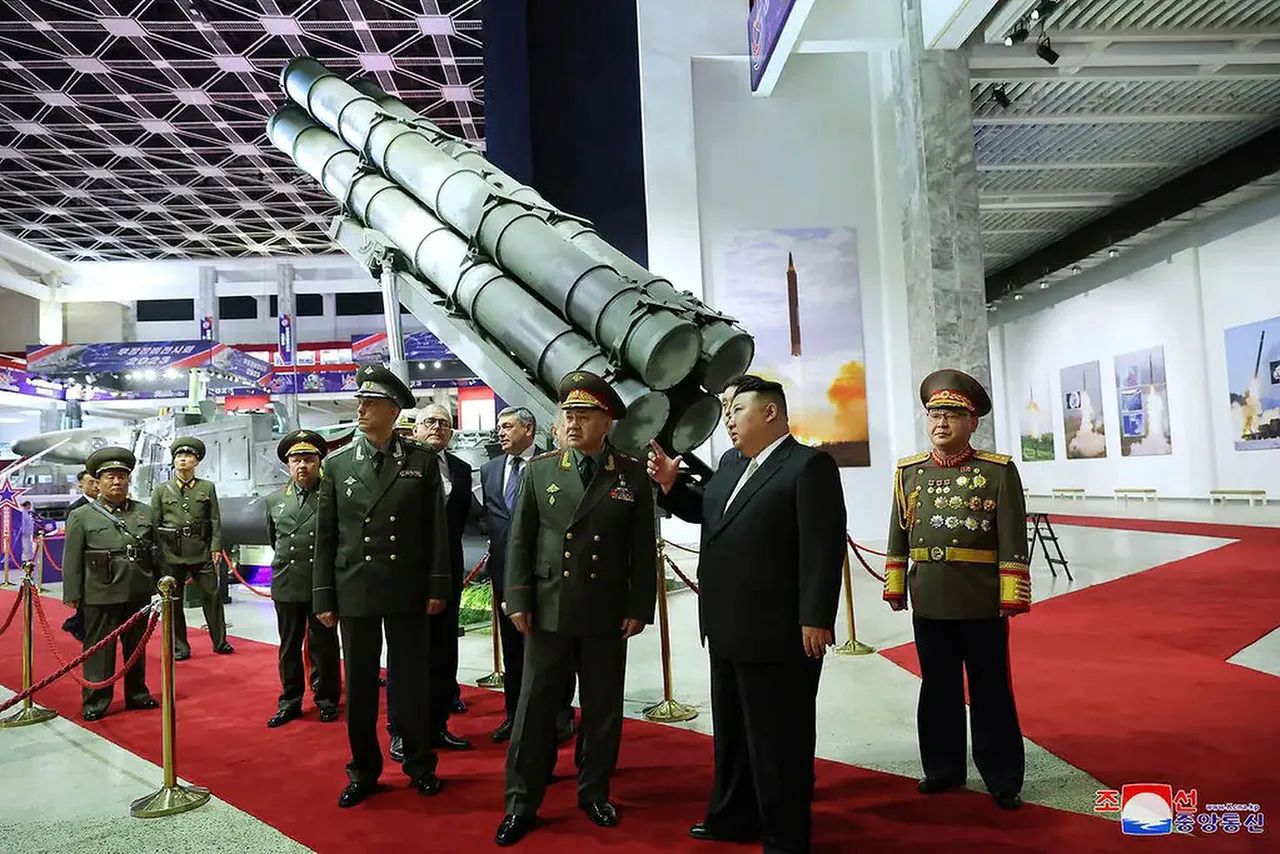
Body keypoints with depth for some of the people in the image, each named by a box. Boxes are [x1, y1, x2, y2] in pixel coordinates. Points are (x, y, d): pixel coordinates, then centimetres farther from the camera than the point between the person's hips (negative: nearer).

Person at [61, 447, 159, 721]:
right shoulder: (81, 516, 1)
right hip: (100, 595, -3)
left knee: (137, 646, 13)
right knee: (99, 648, 4)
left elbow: (156, 551, 11)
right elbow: (72, 560, -1)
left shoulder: (144, 512, 10)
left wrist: (160, 581, 7)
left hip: (139, 594, 3)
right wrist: (72, 595, -4)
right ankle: (94, 702, 15)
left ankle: (137, 694, 26)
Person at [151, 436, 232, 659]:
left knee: (211, 597, 2)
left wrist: (216, 547, -3)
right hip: (171, 555, 0)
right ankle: (179, 646, 16)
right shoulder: (161, 490, 7)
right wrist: (157, 555, -2)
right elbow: (154, 524, 5)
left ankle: (220, 642, 12)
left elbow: (215, 520, 6)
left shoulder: (208, 488, 9)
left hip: (201, 553, 0)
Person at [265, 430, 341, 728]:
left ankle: (326, 700, 20)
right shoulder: (274, 501, 8)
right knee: (289, 646, 12)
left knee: (324, 645, 7)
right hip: (286, 584, 4)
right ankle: (290, 702, 25)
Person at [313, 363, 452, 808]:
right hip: (354, 591, 1)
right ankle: (363, 771, 25)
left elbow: (436, 529, 1)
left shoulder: (422, 461, 0)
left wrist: (438, 586, -3)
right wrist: (324, 597, 3)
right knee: (359, 685, 9)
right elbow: (325, 536, 5)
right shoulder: (337, 464, 4)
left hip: (407, 590, -1)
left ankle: (420, 765, 25)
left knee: (411, 680, 8)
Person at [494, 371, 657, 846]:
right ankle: (521, 804, 19)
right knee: (535, 708, 6)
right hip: (548, 611, 0)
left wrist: (640, 608, -2)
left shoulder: (632, 475, 0)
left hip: (607, 615, 0)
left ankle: (594, 793, 30)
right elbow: (520, 540, 2)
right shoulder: (538, 470, 2)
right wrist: (518, 600, -3)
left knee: (603, 710, 12)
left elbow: (643, 549, 1)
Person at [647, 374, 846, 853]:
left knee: (778, 739, 6)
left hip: (778, 633, -9)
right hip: (728, 630, 9)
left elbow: (823, 547, -18)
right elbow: (701, 510, 25)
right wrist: (671, 484, 6)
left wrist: (816, 619, -21)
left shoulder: (810, 465, -13)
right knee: (731, 732, 22)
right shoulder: (730, 463, 13)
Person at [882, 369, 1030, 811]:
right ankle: (943, 768, 30)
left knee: (991, 691, 8)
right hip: (929, 602, 3)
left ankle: (1003, 779, 22)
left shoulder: (999, 471, -4)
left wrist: (1012, 596, -8)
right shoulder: (908, 472, 6)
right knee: (938, 689, 15)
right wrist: (895, 587, 9)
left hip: (983, 603, -3)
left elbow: (1013, 542, -5)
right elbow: (898, 537, 10)